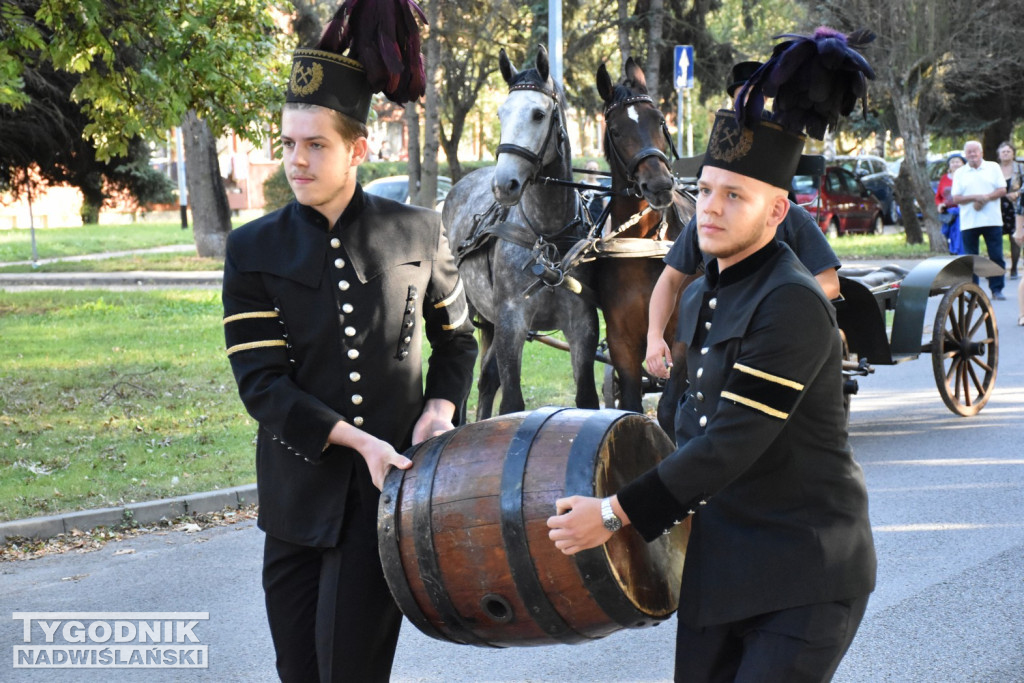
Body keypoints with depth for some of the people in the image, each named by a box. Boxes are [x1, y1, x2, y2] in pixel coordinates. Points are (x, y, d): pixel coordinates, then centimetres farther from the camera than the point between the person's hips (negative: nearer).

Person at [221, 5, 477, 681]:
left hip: (394, 478, -1)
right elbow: (260, 381, -9)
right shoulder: (254, 250, -2)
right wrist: (355, 441, -18)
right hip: (300, 490, 2)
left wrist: (439, 411, -4)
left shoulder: (417, 232, 0)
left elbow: (457, 338, 14)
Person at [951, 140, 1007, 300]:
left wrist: (986, 198, -13)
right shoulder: (959, 173, 10)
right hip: (968, 222, 0)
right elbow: (956, 198, 2)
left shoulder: (993, 167, 10)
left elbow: (1002, 190, 3)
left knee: (996, 256, -3)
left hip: (992, 220, 0)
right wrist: (975, 197, -13)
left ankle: (997, 289, 3)